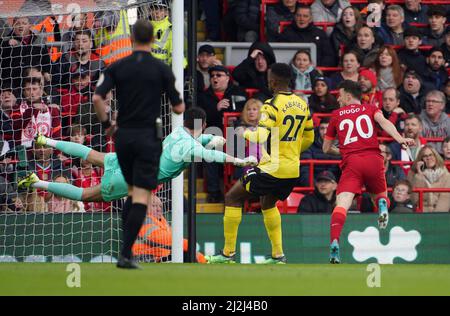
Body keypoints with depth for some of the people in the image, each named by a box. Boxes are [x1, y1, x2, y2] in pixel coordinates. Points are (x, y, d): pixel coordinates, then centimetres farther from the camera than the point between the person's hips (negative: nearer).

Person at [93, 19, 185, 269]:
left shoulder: (117, 67, 1)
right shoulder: (161, 69, -4)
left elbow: (98, 98, -10)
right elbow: (178, 108, -1)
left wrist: (106, 124, 5)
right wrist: (180, 105, 22)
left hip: (123, 135, 4)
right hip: (148, 137, -3)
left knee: (133, 192, 21)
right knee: (141, 197, -5)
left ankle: (126, 245, 15)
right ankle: (125, 255, -16)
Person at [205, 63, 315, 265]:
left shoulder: (272, 105, -15)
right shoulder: (302, 104, 8)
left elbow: (262, 136, -23)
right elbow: (308, 138, 17)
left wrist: (244, 133, -4)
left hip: (272, 168, -8)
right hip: (293, 169, 8)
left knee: (232, 198, 6)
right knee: (267, 203, 31)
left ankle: (228, 254, 4)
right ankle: (278, 255, 24)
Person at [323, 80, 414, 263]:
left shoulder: (337, 115, 20)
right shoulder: (370, 109, 19)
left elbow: (326, 148, 27)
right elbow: (383, 121, -4)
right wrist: (399, 138, -18)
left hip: (351, 162, -1)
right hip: (374, 159, 1)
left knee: (342, 204, -12)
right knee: (380, 194, 24)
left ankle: (334, 242, -34)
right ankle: (383, 204, -14)